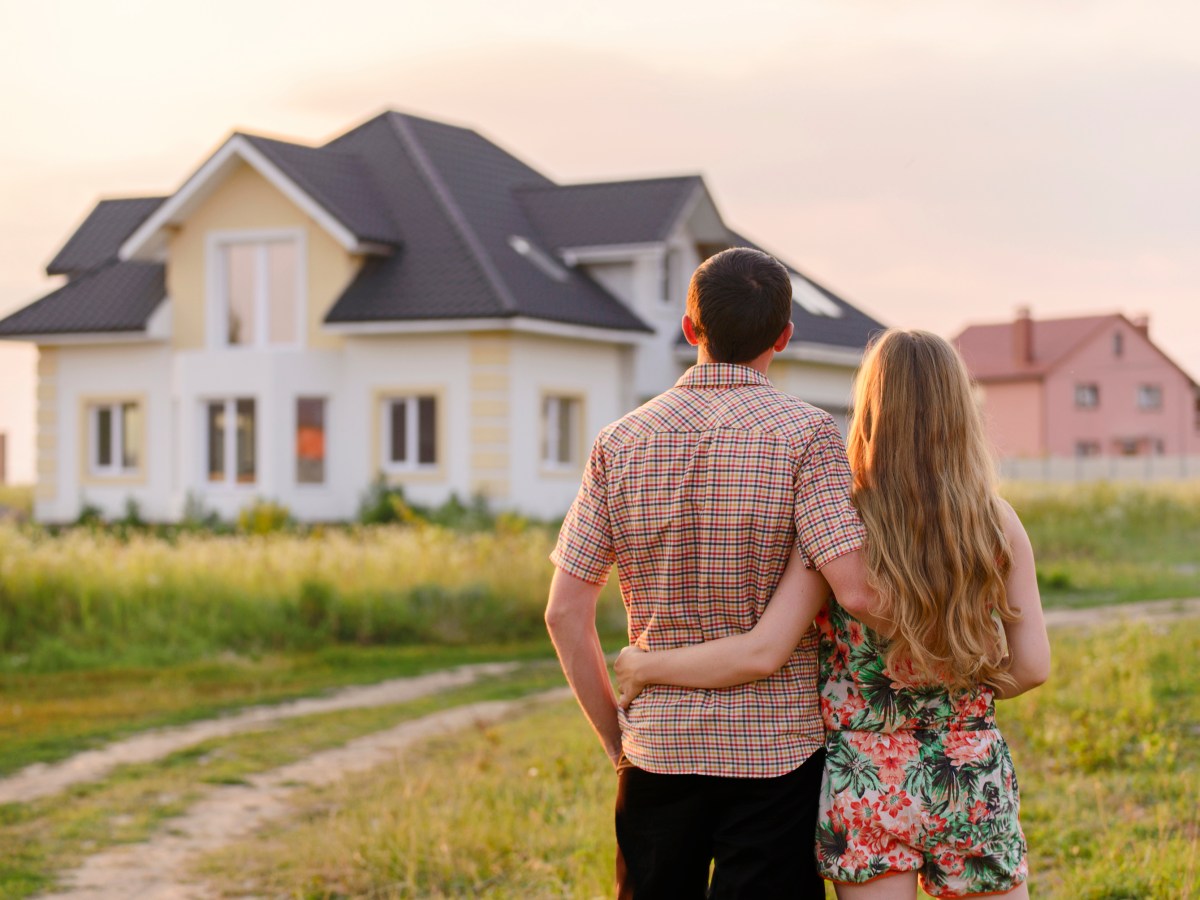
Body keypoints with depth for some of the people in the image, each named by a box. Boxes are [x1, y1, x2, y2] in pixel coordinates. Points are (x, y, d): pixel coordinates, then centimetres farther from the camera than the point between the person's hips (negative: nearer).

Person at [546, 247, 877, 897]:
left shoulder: (621, 443, 2)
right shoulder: (806, 435, -8)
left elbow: (566, 612, 0)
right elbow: (854, 587, -19)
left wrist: (617, 740, 9)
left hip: (657, 747, 3)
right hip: (775, 750, -3)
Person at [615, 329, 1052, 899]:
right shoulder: (997, 524, -3)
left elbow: (760, 654, -16)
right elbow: (1033, 665, -3)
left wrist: (646, 668, -3)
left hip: (868, 787, -1)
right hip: (974, 786, 1)